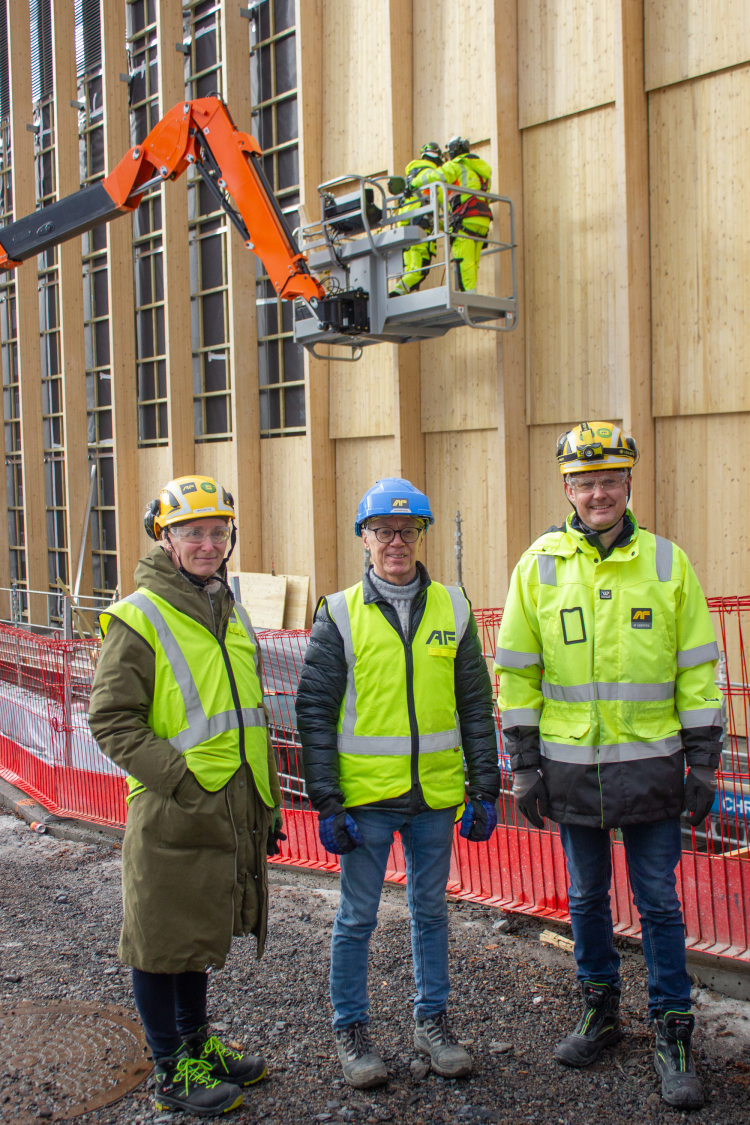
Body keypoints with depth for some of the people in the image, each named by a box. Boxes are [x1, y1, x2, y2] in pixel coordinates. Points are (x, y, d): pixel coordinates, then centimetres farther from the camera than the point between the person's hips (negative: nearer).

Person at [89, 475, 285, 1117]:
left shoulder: (233, 618, 13)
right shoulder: (138, 618, -10)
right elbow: (111, 719, -14)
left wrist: (268, 803, 17)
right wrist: (180, 779, -19)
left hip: (235, 811, 7)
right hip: (171, 816, -7)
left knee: (201, 931, 20)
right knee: (162, 941, 5)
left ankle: (197, 1044, 35)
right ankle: (171, 1071, 19)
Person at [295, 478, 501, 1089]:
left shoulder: (452, 608, 4)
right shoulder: (339, 615, -4)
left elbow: (476, 705, 7)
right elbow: (315, 712, -3)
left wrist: (485, 790, 3)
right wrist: (327, 803, -8)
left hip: (435, 794, 2)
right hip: (365, 797, -2)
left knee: (431, 910, 15)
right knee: (357, 918, 8)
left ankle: (432, 1019, 31)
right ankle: (351, 1028, 24)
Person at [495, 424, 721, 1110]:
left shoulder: (667, 562, 0)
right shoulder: (539, 565, 0)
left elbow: (697, 669, 2)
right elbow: (517, 672, 3)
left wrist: (703, 761, -1)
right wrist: (524, 765, 0)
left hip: (650, 766, -1)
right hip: (571, 766, 1)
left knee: (659, 903, 5)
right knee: (587, 898, 15)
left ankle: (672, 1031, 18)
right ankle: (600, 1010, 32)